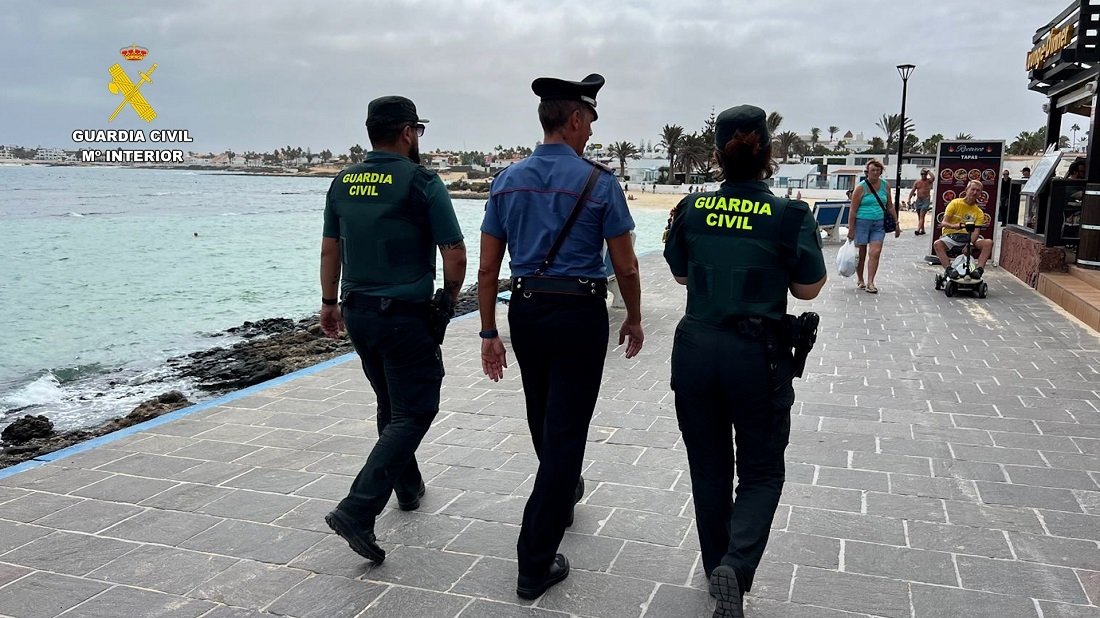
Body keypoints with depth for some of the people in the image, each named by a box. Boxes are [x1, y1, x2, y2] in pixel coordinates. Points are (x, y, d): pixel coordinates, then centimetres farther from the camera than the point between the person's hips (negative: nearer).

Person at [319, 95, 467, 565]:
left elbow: (330, 249, 11)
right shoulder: (421, 182, -12)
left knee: (391, 405, 22)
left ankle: (408, 487, 35)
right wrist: (451, 296, 6)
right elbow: (454, 254, -12)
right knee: (414, 411, 0)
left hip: (357, 312, 7)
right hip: (405, 315, -7)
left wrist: (329, 302, 20)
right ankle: (357, 511, -9)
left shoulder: (343, 182, 6)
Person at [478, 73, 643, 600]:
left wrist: (489, 333, 8)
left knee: (543, 421, 24)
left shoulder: (508, 181, 4)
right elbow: (625, 268, -7)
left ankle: (562, 496, 51)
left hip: (524, 313, 6)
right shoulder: (599, 182, -9)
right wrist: (634, 318, 9)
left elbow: (488, 267, 2)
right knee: (565, 431, 0)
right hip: (580, 315, -5)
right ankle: (536, 563, 4)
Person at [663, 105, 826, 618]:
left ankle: (717, 568, 30)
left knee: (708, 467, 17)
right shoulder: (790, 216, -11)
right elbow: (809, 288, -1)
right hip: (757, 354, -3)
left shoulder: (690, 210, -2)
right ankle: (736, 565, -8)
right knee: (761, 470, 13)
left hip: (695, 348, 3)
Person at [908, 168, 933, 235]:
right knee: (920, 216, 10)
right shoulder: (917, 182, 10)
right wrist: (909, 198, -1)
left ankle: (918, 230, -26)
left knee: (922, 215, -15)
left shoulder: (928, 181, 1)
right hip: (918, 200, 5)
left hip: (926, 200, -5)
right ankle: (922, 230, 20)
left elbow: (933, 177, -22)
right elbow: (912, 191, 10)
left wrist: (928, 171, -10)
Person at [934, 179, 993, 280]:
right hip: (951, 236, -2)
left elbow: (976, 231, -7)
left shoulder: (979, 213, 7)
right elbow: (944, 222, -7)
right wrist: (953, 226, -31)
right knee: (937, 244, -35)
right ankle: (949, 269, -39)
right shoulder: (955, 203, 2)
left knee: (988, 243, -24)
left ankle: (979, 269, -29)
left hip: (968, 237, 2)